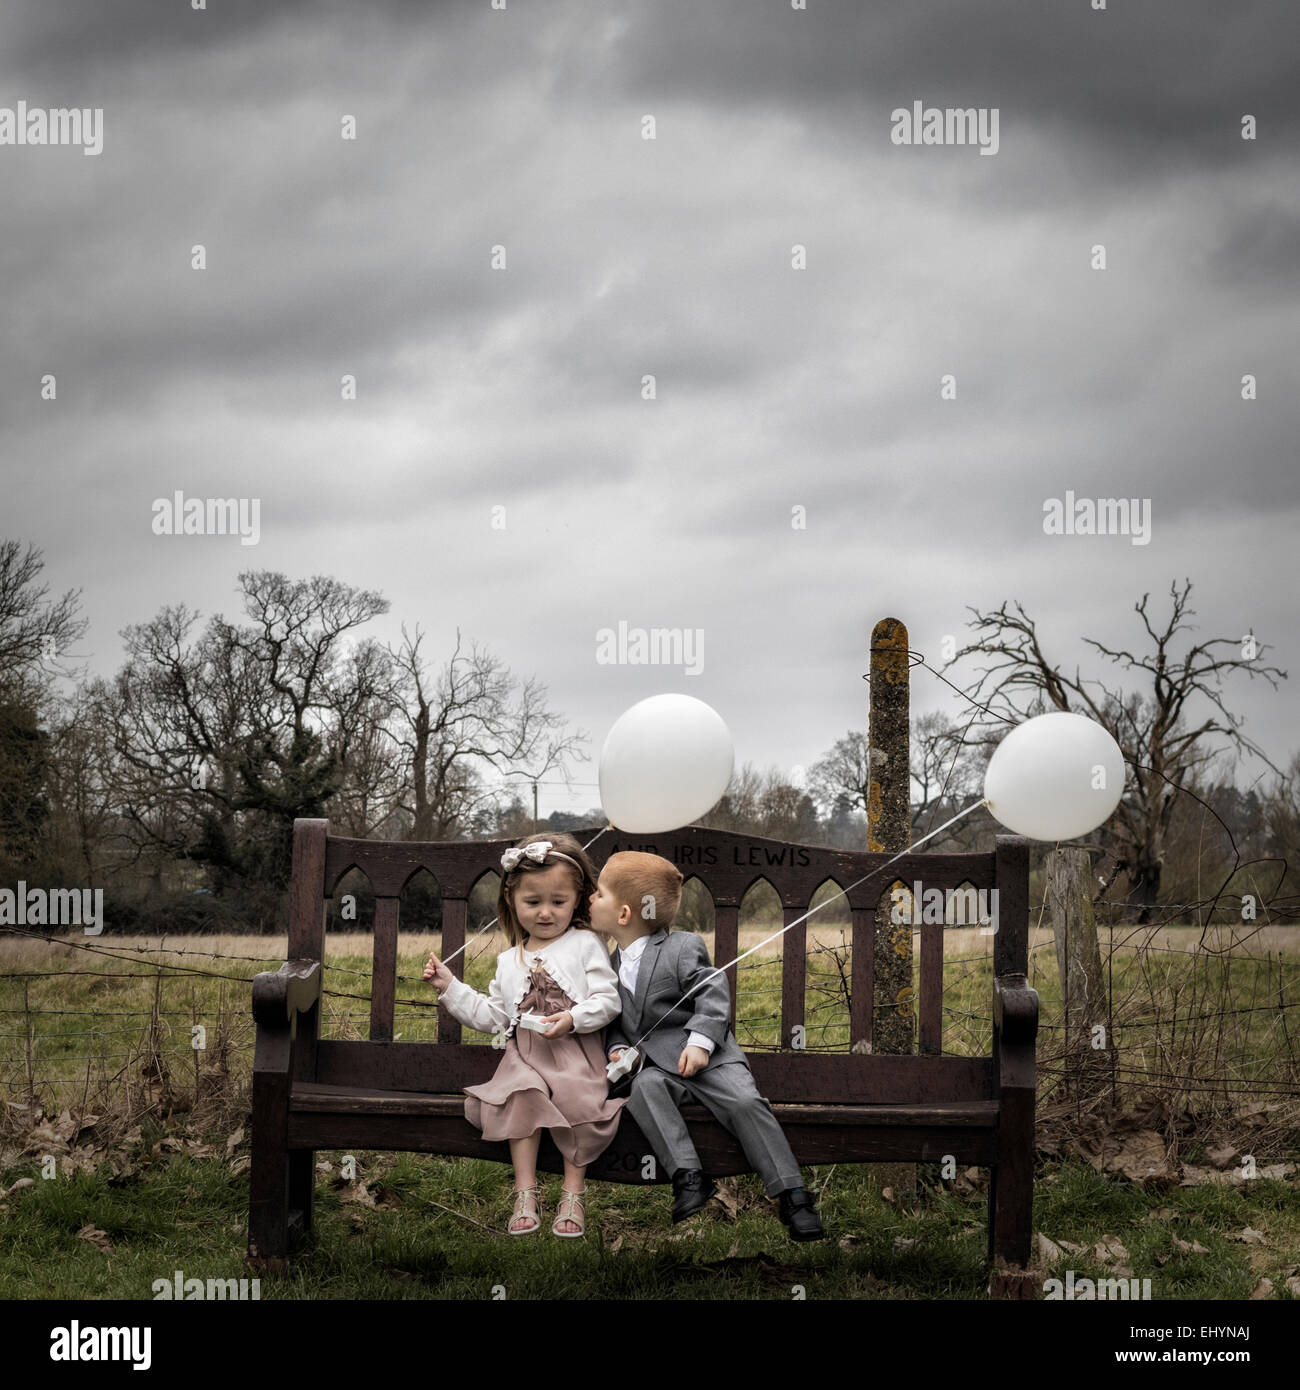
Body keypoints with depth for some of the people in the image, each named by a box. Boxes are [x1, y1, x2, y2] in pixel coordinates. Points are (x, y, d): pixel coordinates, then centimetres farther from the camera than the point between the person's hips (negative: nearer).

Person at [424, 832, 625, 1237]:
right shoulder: (509, 961, 21)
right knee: (522, 1093, -29)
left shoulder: (586, 945, 7)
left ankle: (573, 1192, -19)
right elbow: (493, 1016, 23)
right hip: (524, 1053, 3)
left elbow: (607, 999, -2)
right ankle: (525, 1192, -25)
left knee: (578, 1097, -32)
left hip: (575, 1050, -3)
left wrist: (573, 1018, -19)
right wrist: (451, 987, 19)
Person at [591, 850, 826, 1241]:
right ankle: (688, 1176, -35)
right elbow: (613, 1020, 20)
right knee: (643, 1087, -31)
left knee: (744, 1100, -25)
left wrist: (700, 1041, -22)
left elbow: (713, 993, -9)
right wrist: (616, 1048, -1)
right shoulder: (610, 964, 15)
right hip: (655, 1063, 4)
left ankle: (791, 1195, -20)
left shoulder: (681, 949, -3)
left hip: (703, 1056, -4)